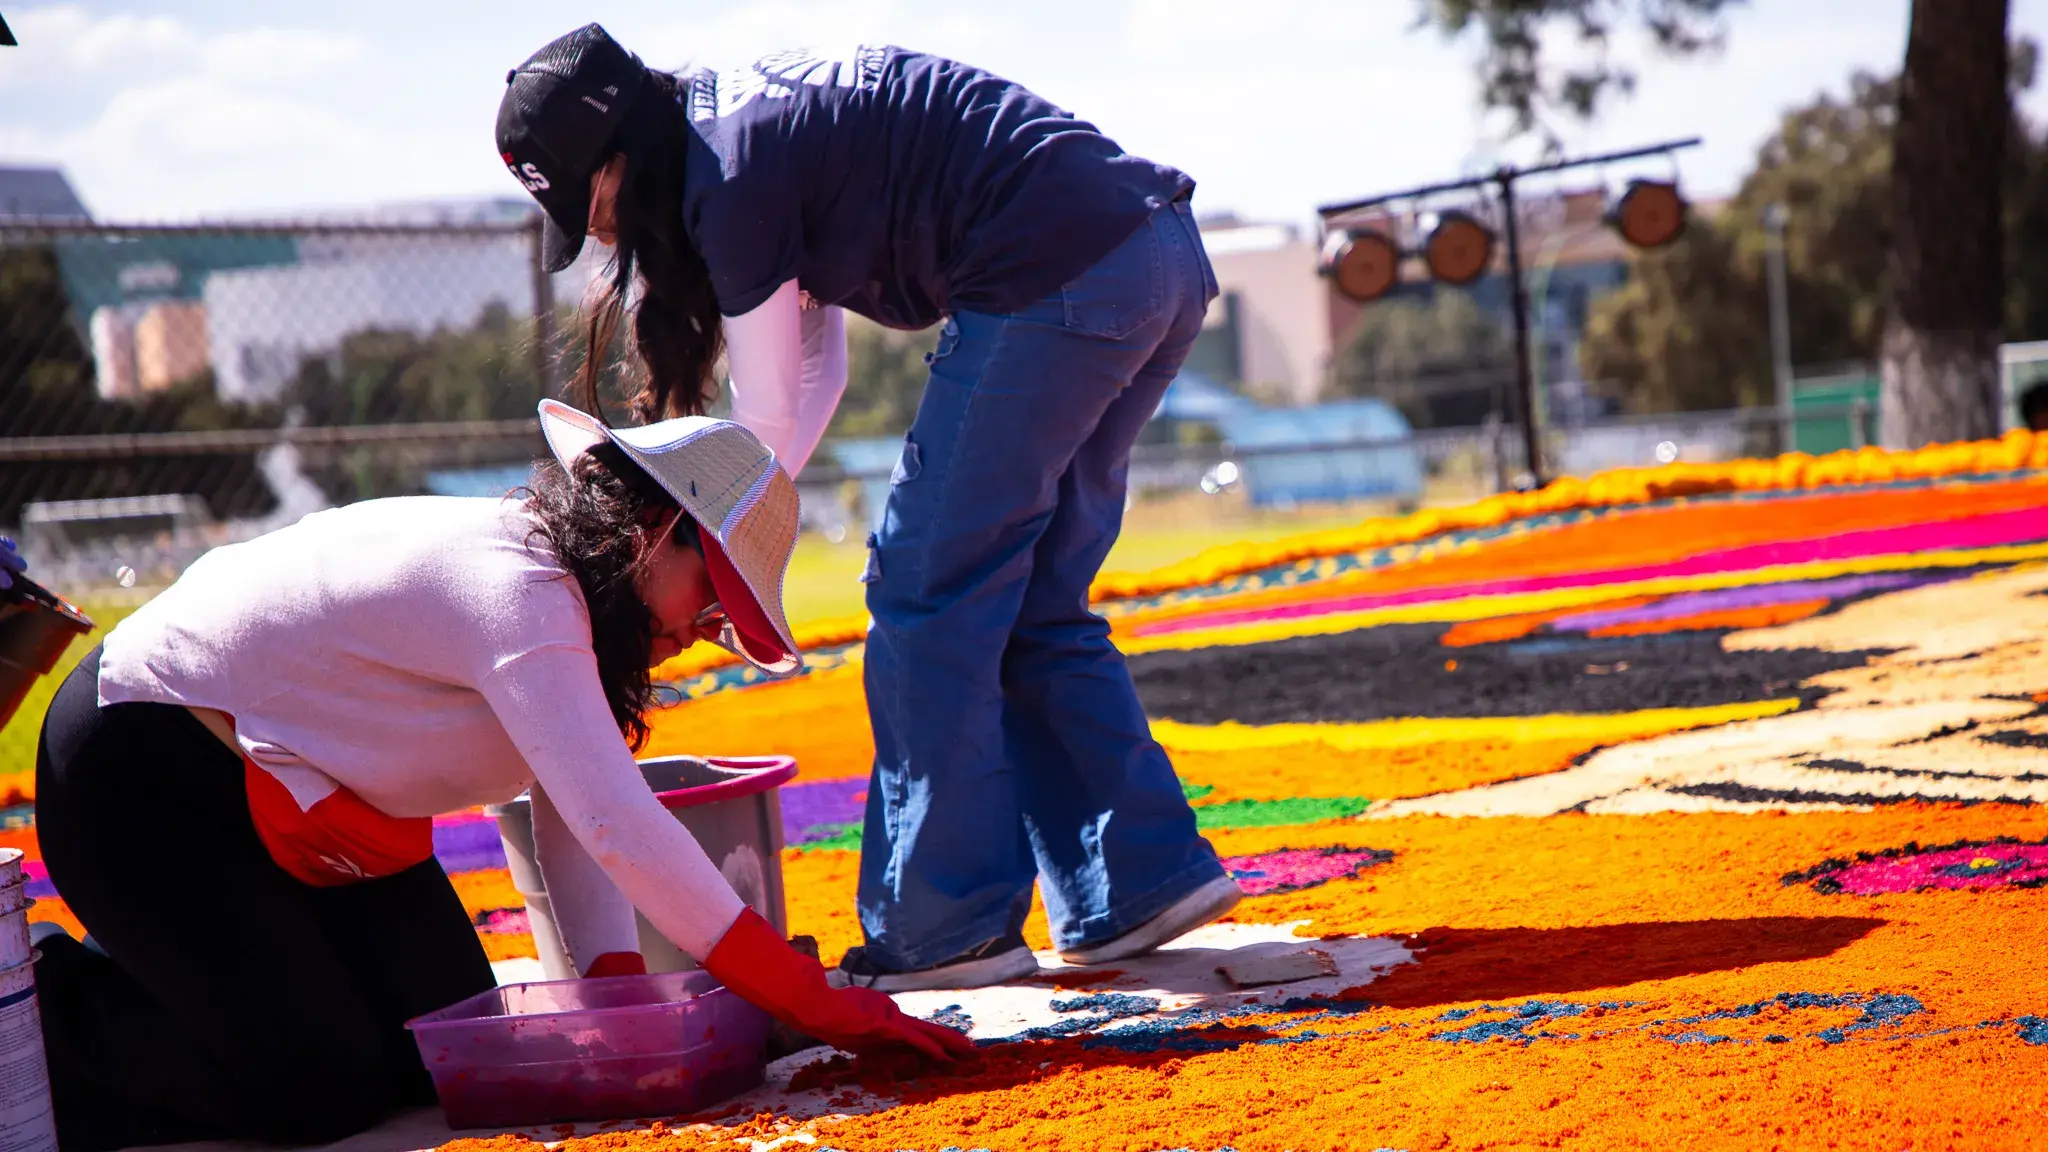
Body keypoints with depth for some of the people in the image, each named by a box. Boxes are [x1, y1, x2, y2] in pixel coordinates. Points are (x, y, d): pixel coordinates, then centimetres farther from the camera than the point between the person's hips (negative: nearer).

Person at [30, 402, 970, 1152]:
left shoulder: (550, 602, 2)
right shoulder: (516, 592, -30)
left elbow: (573, 827, 0)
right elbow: (620, 827, -36)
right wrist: (812, 1002, -34)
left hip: (285, 798, 10)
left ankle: (166, 963, 20)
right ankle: (59, 1010, 5)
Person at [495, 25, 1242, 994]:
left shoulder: (733, 176, -9)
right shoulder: (753, 115, 20)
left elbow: (772, 415, -1)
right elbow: (814, 373, 22)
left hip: (1058, 285, -10)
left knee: (928, 591, -1)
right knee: (1031, 607, 15)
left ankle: (943, 931, 3)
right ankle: (1144, 877, 14)